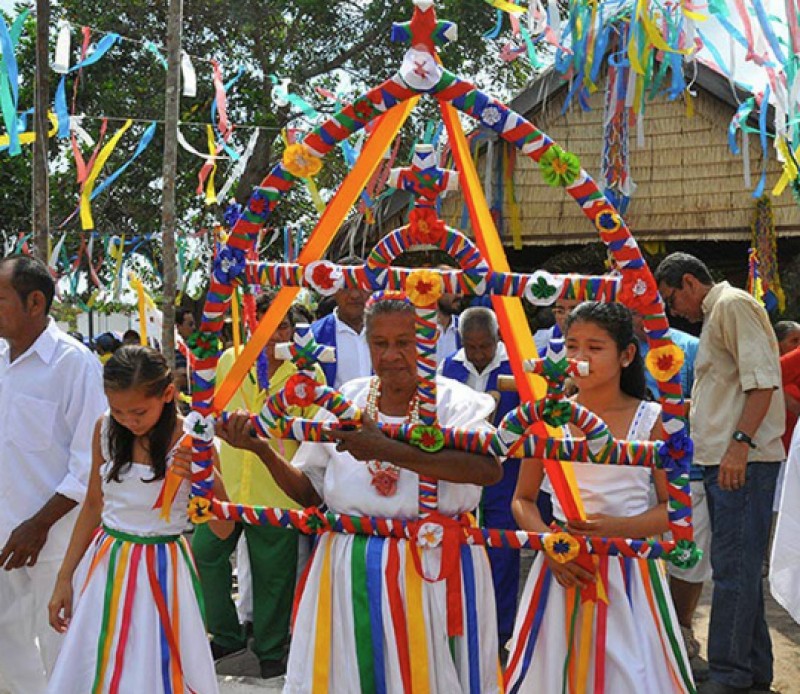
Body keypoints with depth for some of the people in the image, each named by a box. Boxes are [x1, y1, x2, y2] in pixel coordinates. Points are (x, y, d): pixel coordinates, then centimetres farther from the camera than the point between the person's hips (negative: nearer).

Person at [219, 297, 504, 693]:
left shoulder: (453, 401, -7)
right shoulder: (346, 401, 5)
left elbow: (490, 469, -28)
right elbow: (309, 492, 9)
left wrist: (387, 450, -34)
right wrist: (263, 450, -8)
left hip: (435, 570, -3)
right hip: (350, 573, 3)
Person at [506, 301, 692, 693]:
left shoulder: (651, 419, -3)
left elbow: (675, 508, -2)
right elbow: (523, 500, 6)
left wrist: (617, 526, -17)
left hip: (629, 569, -1)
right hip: (563, 566, 1)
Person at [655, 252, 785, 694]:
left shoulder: (733, 304, -7)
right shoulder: (715, 315, 23)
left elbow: (763, 379, -18)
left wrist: (740, 442, -24)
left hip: (741, 461, -10)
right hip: (724, 460, 10)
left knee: (733, 568, -8)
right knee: (739, 567, 13)